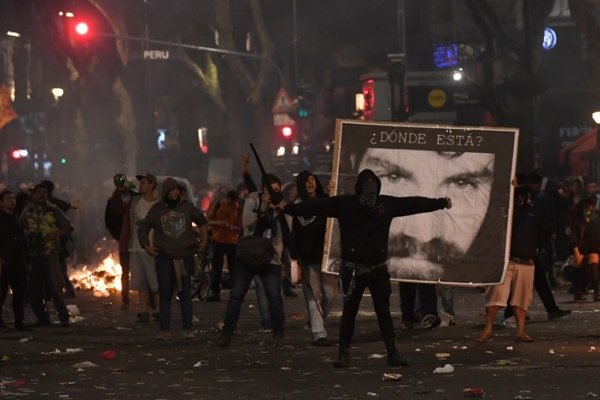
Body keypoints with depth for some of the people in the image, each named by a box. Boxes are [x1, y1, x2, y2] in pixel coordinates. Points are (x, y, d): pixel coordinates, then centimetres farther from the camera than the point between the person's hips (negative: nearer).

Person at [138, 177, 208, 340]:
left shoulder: (187, 207, 6)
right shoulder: (156, 209, 4)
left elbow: (201, 221, 22)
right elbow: (143, 228, 11)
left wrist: (204, 239, 14)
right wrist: (146, 245, -3)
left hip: (185, 257, 0)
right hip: (164, 257, 0)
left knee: (185, 294, 0)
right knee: (165, 294, 0)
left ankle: (187, 329, 0)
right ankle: (164, 329, 2)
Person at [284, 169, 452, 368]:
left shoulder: (387, 204, 4)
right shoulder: (344, 204, -5)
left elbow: (413, 203, 12)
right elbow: (316, 205, -8)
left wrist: (439, 203, 18)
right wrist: (287, 208, -13)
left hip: (378, 269, 2)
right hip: (353, 269, -2)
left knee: (384, 312, 4)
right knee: (349, 312, 4)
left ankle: (392, 353, 6)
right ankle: (343, 353, 13)